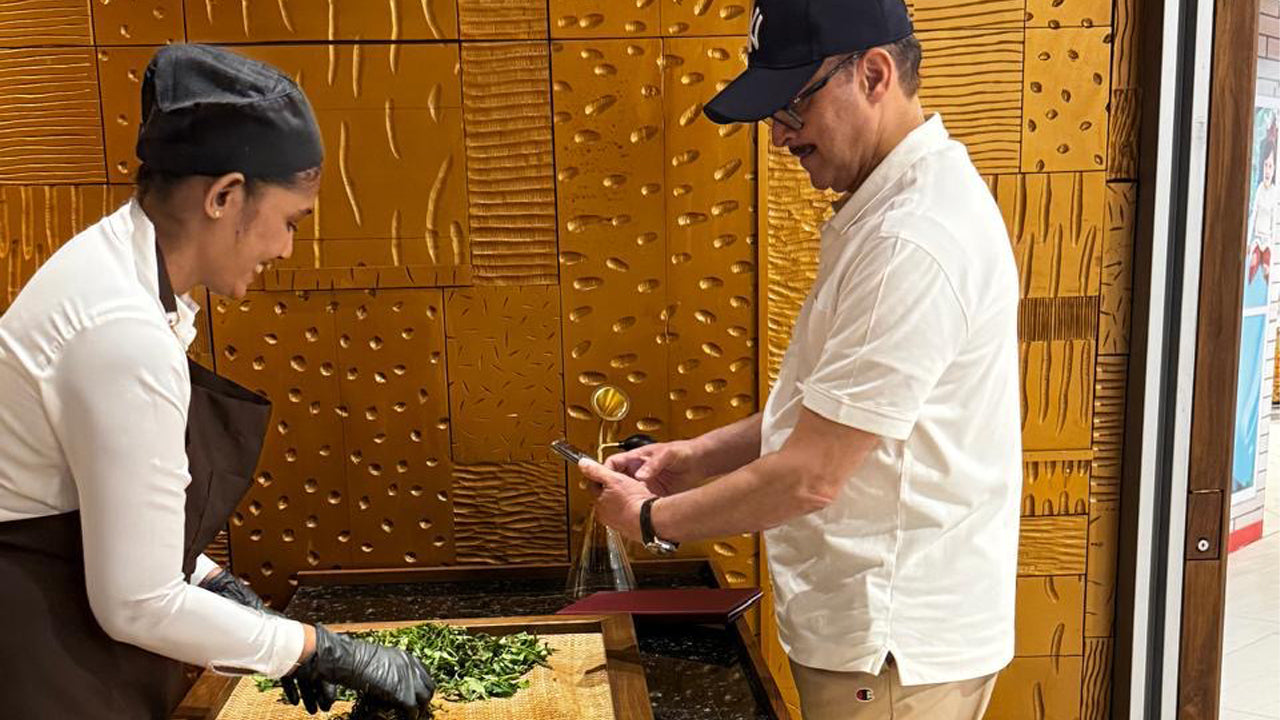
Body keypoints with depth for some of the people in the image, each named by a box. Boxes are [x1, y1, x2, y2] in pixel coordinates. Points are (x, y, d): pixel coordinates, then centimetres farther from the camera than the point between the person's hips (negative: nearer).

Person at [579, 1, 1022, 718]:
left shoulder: (914, 241, -26)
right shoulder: (894, 206, 8)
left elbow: (812, 477, -24)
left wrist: (656, 517, -10)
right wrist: (698, 455, 6)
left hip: (896, 649, -9)